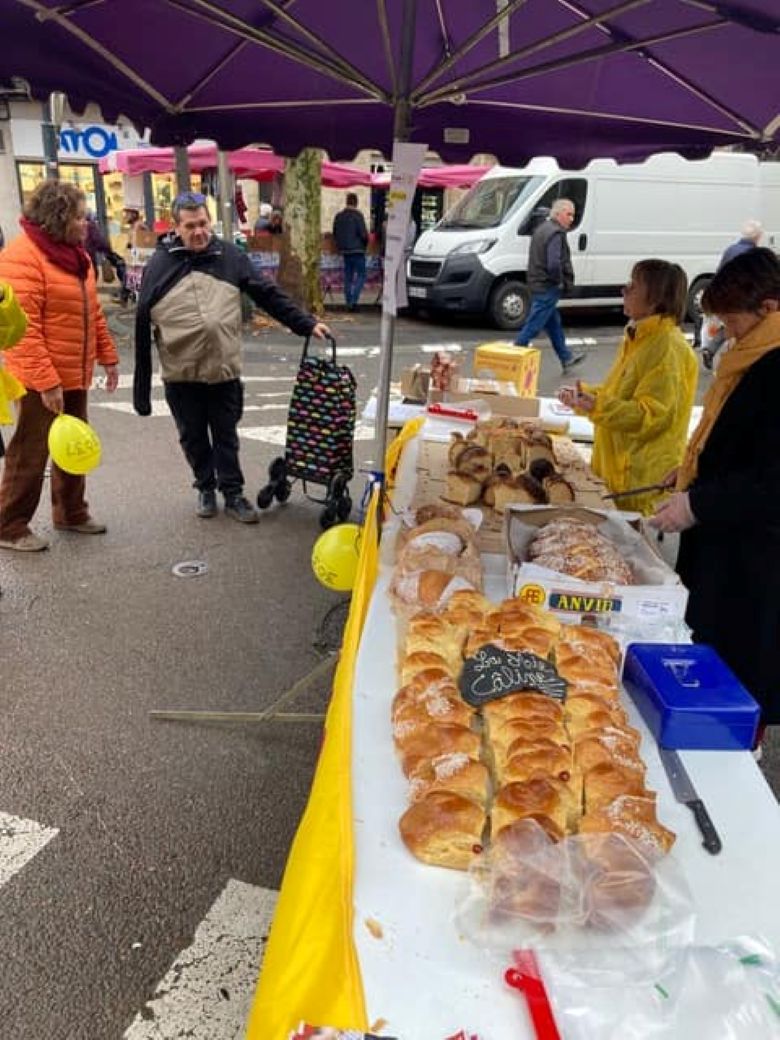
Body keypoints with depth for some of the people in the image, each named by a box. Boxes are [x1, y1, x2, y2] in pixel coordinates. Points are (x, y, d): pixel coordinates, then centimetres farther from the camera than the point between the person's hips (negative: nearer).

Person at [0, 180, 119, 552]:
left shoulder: (75, 253, 13)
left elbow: (92, 312, 18)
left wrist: (107, 356, 13)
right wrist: (46, 380, -24)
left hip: (74, 374, 8)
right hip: (41, 379, -8)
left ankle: (71, 513, 32)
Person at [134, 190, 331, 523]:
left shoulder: (230, 256, 0)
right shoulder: (160, 264, -5)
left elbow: (268, 295, 6)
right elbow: (143, 324, -3)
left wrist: (306, 324, -2)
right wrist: (142, 383, -3)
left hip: (223, 369, 0)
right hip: (180, 374, 0)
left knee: (226, 436, 11)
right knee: (193, 438, 13)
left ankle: (233, 494, 22)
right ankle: (206, 488, 32)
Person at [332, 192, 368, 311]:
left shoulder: (339, 216, 8)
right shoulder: (357, 215, -11)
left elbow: (335, 234, 12)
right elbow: (363, 234, -15)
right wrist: (365, 243, 4)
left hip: (345, 251, 6)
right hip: (357, 250, -6)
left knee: (348, 277, 11)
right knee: (361, 275, -1)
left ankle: (348, 302, 11)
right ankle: (354, 300, -15)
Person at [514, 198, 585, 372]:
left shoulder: (542, 228, 15)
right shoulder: (556, 233, -18)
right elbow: (554, 264, -29)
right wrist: (560, 282, -14)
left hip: (537, 284, 11)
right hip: (547, 288, -11)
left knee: (554, 324, 19)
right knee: (532, 326, -5)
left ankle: (566, 358, 31)